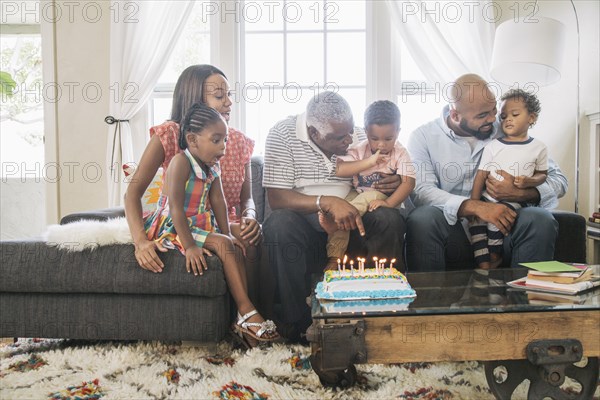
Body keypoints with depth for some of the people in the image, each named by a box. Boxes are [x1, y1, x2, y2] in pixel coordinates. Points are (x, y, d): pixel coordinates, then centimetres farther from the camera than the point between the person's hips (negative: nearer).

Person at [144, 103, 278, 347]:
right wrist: (189, 246, -28)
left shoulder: (212, 167, 7)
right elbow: (176, 208, -25)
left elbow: (218, 202, 4)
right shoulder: (181, 162, -20)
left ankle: (244, 318, -8)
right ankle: (246, 311, -19)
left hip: (199, 225, 9)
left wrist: (227, 234, -6)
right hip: (172, 228, -8)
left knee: (235, 247, -7)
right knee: (223, 245, -23)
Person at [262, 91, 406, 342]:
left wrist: (392, 184, -12)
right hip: (305, 228, -3)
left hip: (352, 226, 3)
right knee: (279, 224, -35)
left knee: (391, 220, -24)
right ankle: (296, 321, -20)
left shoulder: (358, 135, 6)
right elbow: (276, 198, -17)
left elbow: (375, 185, 14)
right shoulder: (282, 135, -9)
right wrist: (326, 202, -31)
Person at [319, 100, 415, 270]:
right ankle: (335, 258, -26)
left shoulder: (400, 153, -8)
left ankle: (336, 223, -37)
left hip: (383, 197, -1)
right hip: (358, 194, 2)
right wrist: (369, 162, -31)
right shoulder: (359, 149, -7)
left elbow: (408, 182, -19)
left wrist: (389, 202, -35)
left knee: (369, 197, -34)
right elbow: (339, 170, -21)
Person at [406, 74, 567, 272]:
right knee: (421, 219, -33)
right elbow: (421, 191, -13)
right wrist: (475, 207, -26)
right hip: (453, 232, -2)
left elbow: (559, 180, 10)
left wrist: (519, 193, -11)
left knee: (540, 220, -26)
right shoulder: (424, 137, 3)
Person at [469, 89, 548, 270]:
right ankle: (484, 266, -15)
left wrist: (528, 181, -12)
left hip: (516, 200, -2)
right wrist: (474, 204, -7)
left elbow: (542, 174, 12)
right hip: (488, 197, 2)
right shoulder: (493, 146, 5)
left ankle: (494, 256, -7)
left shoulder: (538, 147, 5)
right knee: (475, 221, -20)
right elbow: (481, 175, 1)